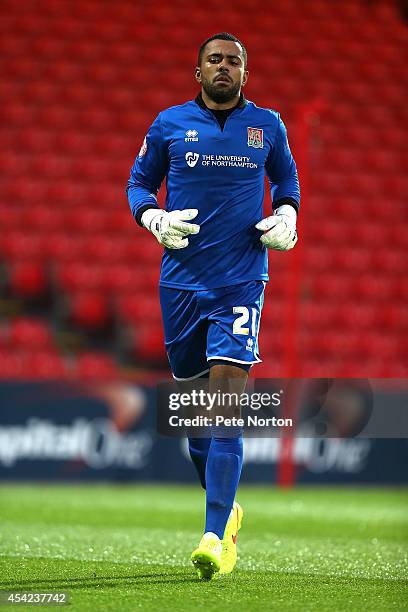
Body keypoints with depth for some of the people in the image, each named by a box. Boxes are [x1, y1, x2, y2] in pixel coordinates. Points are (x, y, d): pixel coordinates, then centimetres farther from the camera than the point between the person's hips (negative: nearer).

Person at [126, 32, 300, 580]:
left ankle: (215, 537, -20)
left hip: (242, 282, -2)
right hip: (181, 281, 2)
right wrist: (154, 218, -8)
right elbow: (139, 183, 13)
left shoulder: (267, 125, 6)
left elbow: (287, 179, 22)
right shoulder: (170, 124, 4)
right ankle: (225, 509, 34)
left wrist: (286, 215, 3)